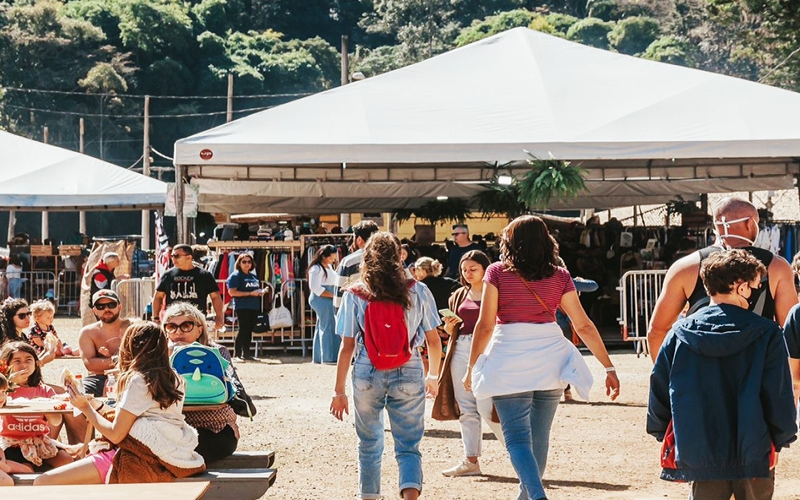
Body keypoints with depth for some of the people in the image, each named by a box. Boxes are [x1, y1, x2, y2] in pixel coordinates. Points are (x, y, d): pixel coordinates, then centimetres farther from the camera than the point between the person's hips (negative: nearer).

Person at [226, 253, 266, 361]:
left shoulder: (254, 276, 18)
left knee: (249, 330, 8)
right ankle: (237, 354, -7)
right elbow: (232, 292, -15)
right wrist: (250, 293, -18)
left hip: (254, 307, 7)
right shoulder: (235, 276, -5)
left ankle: (246, 353, 14)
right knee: (243, 330, -11)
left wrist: (261, 292, 5)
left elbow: (258, 289, 32)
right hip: (242, 307, -7)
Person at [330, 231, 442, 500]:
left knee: (369, 445, 17)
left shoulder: (354, 295, 0)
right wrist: (433, 375, 23)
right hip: (408, 376, -1)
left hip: (367, 376, 1)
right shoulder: (418, 292, 1)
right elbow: (433, 340, 7)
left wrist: (339, 391, 6)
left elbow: (347, 346, 0)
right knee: (408, 446, 2)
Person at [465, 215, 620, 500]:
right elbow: (584, 326, 3)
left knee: (517, 438, -2)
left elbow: (485, 325, -6)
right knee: (539, 436, 16)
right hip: (550, 361, 3)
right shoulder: (559, 276, 4)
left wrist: (471, 368, 3)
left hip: (509, 364, -3)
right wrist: (609, 368, 7)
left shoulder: (497, 273, -2)